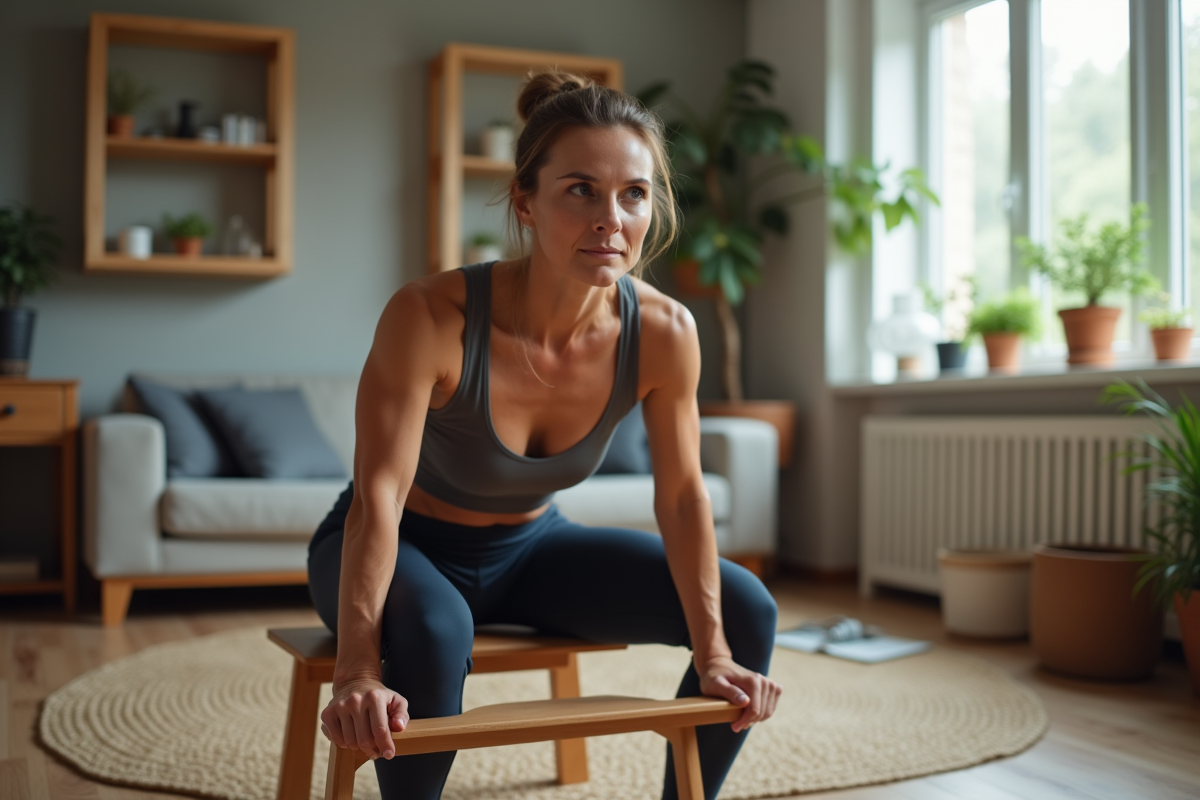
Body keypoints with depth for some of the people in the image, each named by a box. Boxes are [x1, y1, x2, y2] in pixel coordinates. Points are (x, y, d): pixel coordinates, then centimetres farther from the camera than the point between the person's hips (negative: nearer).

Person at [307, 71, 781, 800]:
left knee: (747, 610, -7)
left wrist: (713, 654, -16)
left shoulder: (664, 333, -19)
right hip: (410, 547, -4)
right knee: (434, 630, -39)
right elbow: (378, 497, -35)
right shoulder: (431, 317, -32)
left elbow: (683, 498, -10)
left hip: (528, 547, 5)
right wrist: (357, 672, -46)